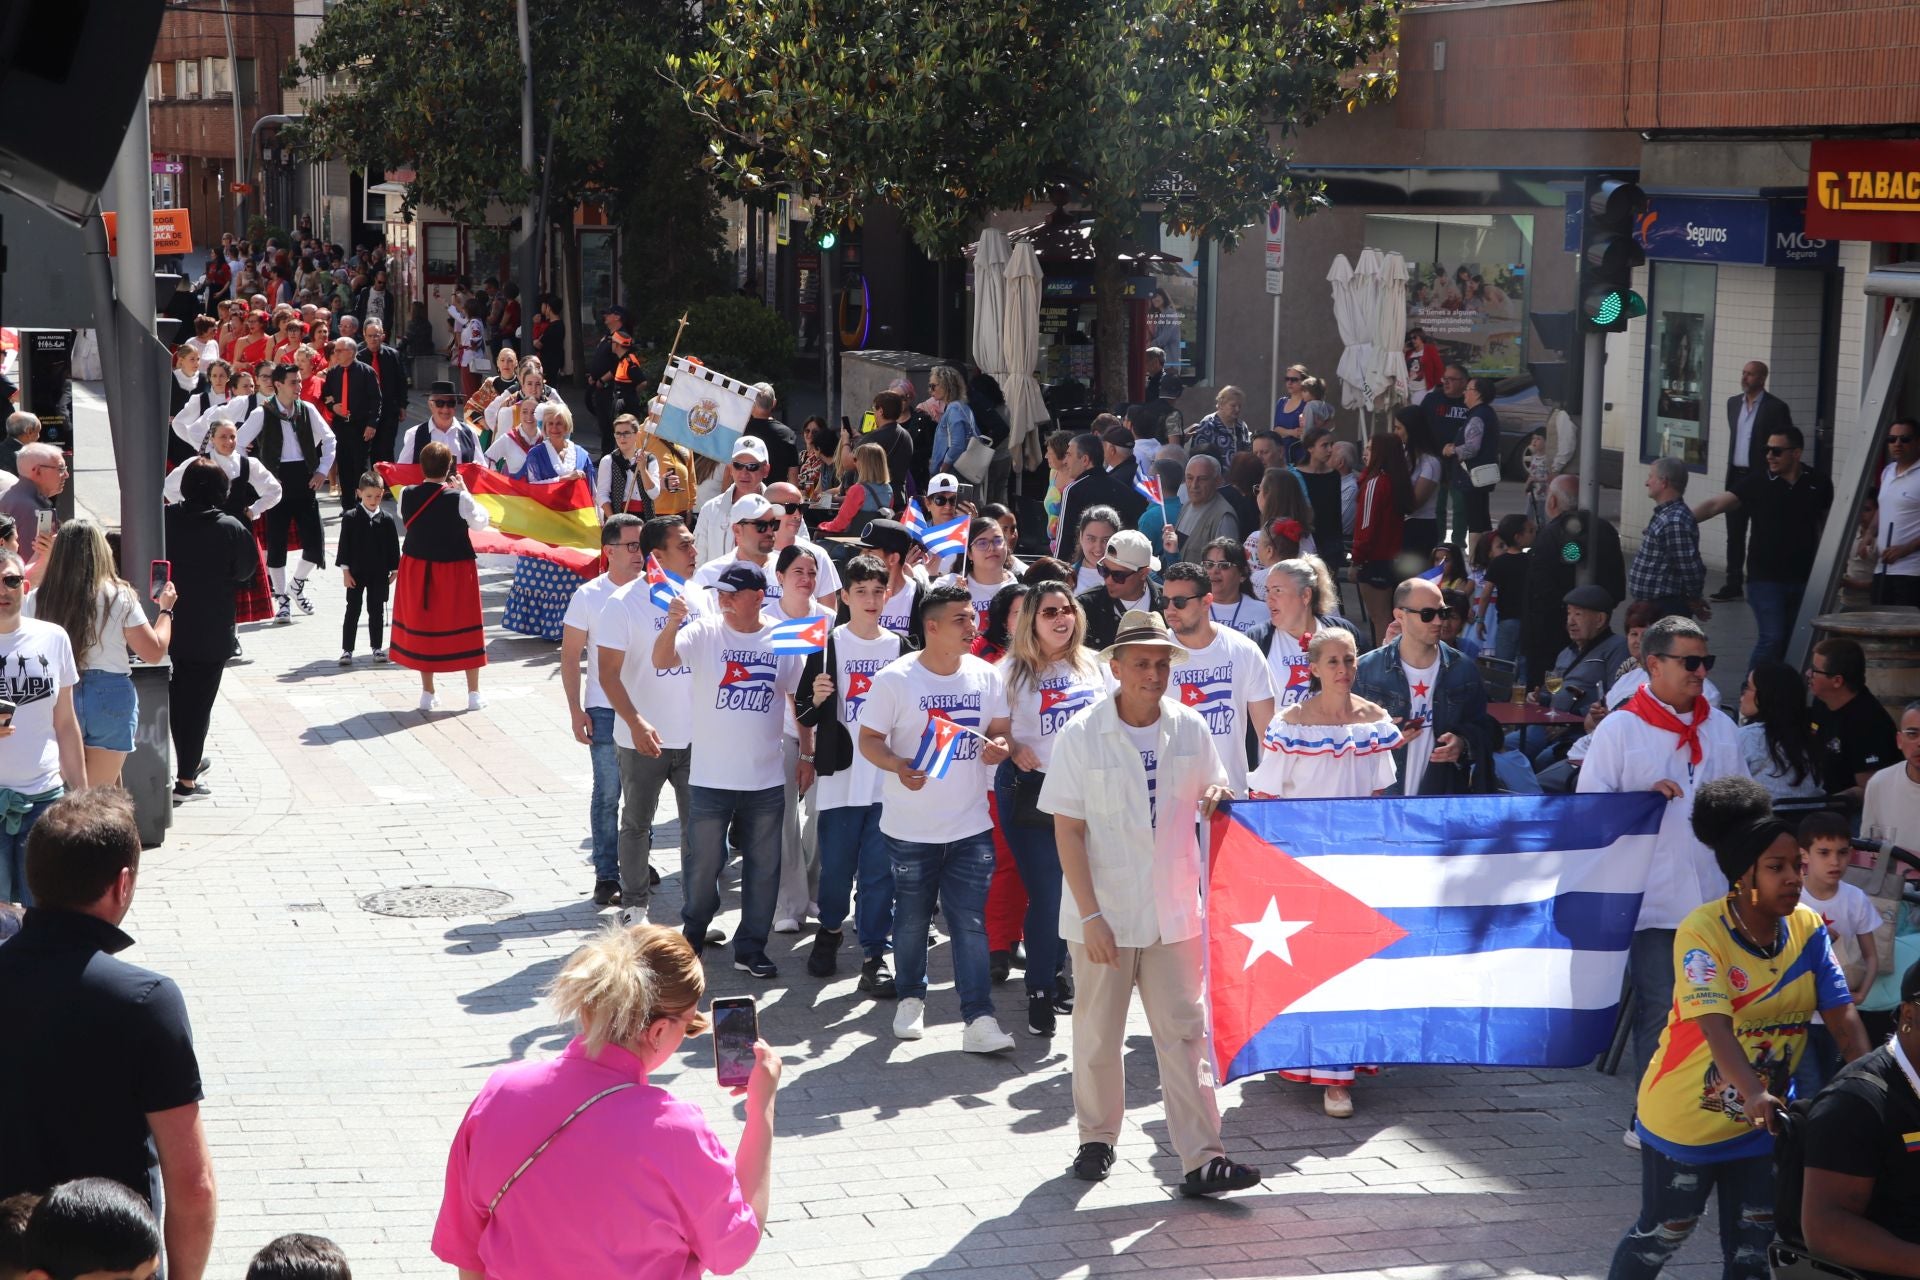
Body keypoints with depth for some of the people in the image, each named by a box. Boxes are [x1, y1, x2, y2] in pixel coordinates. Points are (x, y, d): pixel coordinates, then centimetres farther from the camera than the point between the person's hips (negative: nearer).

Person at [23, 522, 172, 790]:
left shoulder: (36, 600, -4)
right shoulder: (119, 597, -7)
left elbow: (19, 655, 0)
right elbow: (154, 652, -4)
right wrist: (165, 609, 12)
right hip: (110, 698, -1)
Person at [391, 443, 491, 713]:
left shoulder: (408, 495, -11)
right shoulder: (458, 498, -19)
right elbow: (481, 521, -5)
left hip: (417, 569, 3)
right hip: (455, 569, -2)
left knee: (421, 626, 13)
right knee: (464, 627, 10)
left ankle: (427, 693, 16)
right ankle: (474, 693, 15)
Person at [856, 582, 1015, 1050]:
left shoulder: (986, 677, 3)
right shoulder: (895, 679, -9)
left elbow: (998, 730, 14)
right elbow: (869, 739, -6)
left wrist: (999, 746, -10)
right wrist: (898, 766, -25)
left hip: (971, 825, 2)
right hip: (911, 828, -2)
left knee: (971, 922, -2)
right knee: (912, 917, 11)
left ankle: (979, 1020, -4)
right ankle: (911, 998, 32)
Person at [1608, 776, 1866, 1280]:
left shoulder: (1807, 928, -7)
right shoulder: (1702, 931, -24)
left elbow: (1842, 1016, -11)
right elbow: (1714, 1026, -35)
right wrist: (1753, 1093, -51)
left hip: (1760, 1123, 5)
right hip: (1688, 1120, -4)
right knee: (1662, 1235, 14)